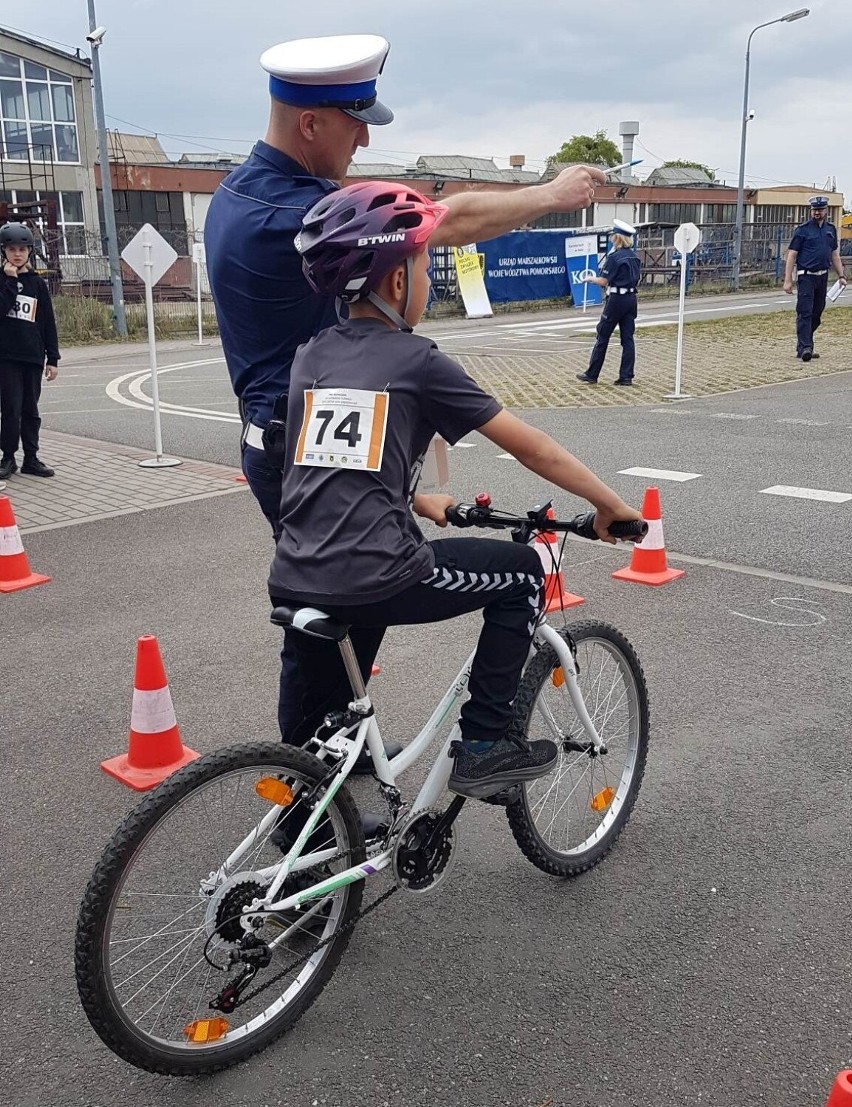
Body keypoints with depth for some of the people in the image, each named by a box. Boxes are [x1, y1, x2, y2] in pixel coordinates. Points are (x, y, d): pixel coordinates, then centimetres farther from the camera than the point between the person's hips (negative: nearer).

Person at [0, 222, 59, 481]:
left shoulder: (38, 284, 9)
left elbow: (49, 324, 9)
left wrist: (52, 359, 5)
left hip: (33, 357, 3)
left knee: (31, 410, 9)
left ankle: (31, 459, 16)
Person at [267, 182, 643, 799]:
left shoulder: (312, 357, 15)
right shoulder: (417, 361, -2)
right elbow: (530, 448, 2)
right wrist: (610, 504, 12)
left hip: (294, 585, 7)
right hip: (373, 580, -6)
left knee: (325, 731, 26)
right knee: (522, 573, 14)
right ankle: (485, 745, 15)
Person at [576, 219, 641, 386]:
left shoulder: (614, 256, -14)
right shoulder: (635, 256, 8)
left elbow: (604, 281, -13)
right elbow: (636, 279, 15)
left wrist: (591, 279, 6)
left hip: (616, 299, -7)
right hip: (631, 299, 7)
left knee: (603, 337, 3)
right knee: (627, 338, 5)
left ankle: (592, 375, 9)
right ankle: (626, 376, 3)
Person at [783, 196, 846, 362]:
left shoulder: (831, 229, 13)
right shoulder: (802, 230, -4)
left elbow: (835, 255, 20)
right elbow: (791, 255, -6)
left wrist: (841, 276, 12)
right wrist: (788, 281, -13)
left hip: (823, 277, 6)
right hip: (806, 276, -6)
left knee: (817, 313, 8)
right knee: (805, 312, -11)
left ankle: (804, 346, 16)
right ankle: (805, 348, -14)